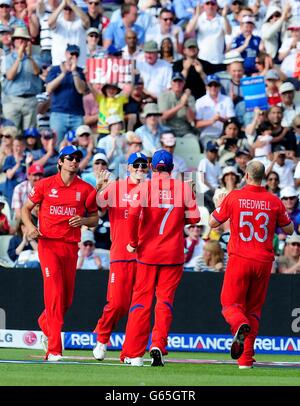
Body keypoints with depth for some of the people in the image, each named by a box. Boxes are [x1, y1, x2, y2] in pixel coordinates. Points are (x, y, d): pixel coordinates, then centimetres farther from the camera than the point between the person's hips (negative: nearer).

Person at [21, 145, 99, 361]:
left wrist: (83, 220, -9)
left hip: (71, 246, 3)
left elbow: (95, 219, 14)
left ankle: (45, 324, 44)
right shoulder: (45, 185, 3)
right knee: (54, 292, -16)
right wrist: (30, 226, -8)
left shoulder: (86, 189, 7)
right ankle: (54, 350, -18)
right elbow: (26, 208, 11)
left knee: (67, 298, 10)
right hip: (48, 244, -3)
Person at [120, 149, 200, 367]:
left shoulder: (145, 187, -4)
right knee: (165, 299, 8)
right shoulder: (184, 188, 0)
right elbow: (194, 218, -1)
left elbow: (133, 214, -17)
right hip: (173, 253, 0)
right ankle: (158, 344, -10)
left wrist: (133, 242, -7)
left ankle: (133, 354, 2)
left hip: (147, 251, 0)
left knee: (141, 299, 5)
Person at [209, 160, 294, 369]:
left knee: (230, 304, 3)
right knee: (254, 308, 13)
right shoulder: (274, 201, 1)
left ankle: (240, 325, -33)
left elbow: (213, 223, 3)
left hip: (239, 259, -2)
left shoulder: (233, 197, -4)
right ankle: (246, 357, 8)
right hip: (264, 261, 2)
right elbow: (289, 229, 10)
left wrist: (219, 203, 19)